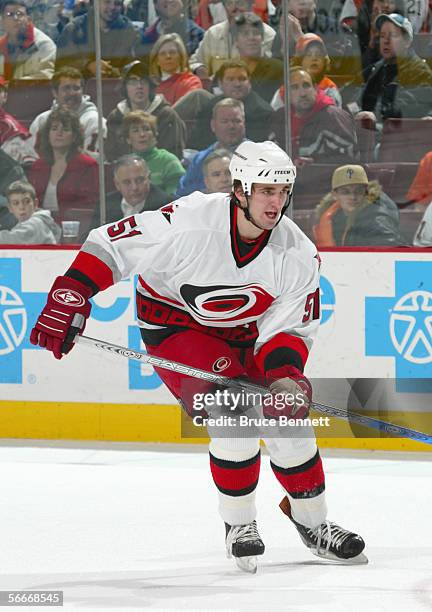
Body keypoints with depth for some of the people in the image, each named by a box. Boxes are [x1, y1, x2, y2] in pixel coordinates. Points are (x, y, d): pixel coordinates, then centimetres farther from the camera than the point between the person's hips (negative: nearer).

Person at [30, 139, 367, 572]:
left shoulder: (298, 255, -18)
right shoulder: (189, 221, -31)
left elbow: (288, 329, -12)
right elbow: (110, 245, -24)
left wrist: (286, 375, -32)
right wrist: (68, 299, -30)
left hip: (242, 332, 5)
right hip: (175, 325, -4)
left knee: (288, 418, -4)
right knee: (234, 415, -23)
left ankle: (311, 522, 20)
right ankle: (238, 526, -3)